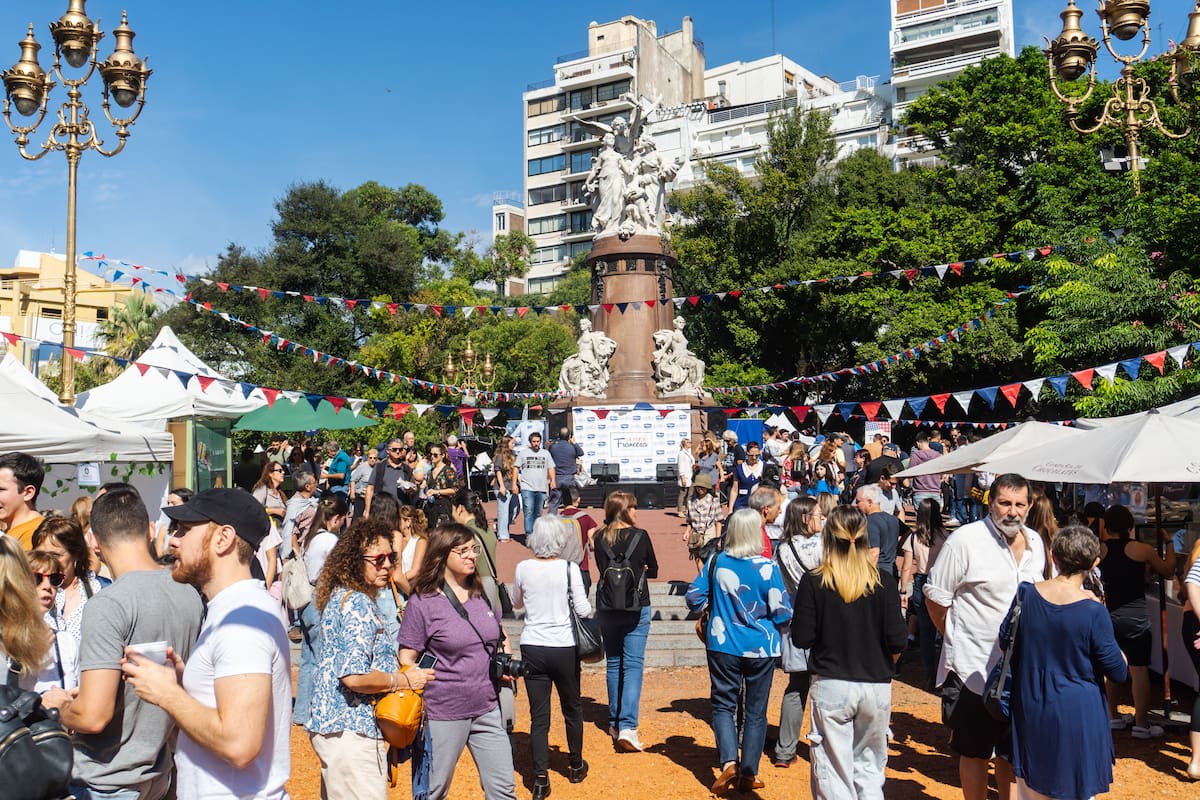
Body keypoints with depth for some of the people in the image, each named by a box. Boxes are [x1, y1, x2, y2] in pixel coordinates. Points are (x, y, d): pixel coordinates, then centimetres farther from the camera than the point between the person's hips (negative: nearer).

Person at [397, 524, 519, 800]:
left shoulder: (483, 592, 7)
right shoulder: (422, 602, -9)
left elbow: (501, 637, 22)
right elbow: (407, 659, -8)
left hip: (487, 708, 5)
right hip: (443, 714, -5)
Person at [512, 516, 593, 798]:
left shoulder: (523, 568, -3)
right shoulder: (569, 568, -11)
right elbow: (584, 609, -11)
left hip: (532, 648, 1)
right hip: (564, 647, -1)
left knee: (538, 715, 6)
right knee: (572, 709, 18)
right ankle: (576, 766, 34)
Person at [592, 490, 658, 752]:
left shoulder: (600, 537, -1)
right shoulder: (640, 536, -8)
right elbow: (653, 571, 4)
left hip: (606, 608, 3)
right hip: (637, 608, -3)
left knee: (613, 663, 16)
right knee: (633, 664, -2)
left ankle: (615, 722, 24)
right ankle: (627, 726, -13)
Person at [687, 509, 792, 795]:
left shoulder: (715, 563, -7)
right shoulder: (767, 568, -15)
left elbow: (694, 599, 0)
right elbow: (783, 614, -12)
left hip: (722, 646, 1)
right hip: (761, 648, -1)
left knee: (723, 704, 14)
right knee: (755, 711, 13)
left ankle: (728, 761, -5)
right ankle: (749, 774, 19)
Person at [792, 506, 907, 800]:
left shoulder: (814, 581, -8)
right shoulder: (883, 581, -6)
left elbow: (801, 637, -7)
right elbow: (897, 640, -7)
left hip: (831, 686, -2)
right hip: (876, 686, 2)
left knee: (834, 772, 7)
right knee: (870, 769, 18)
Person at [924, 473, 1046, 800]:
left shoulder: (1035, 542, 6)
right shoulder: (965, 540, -14)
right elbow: (936, 595, -9)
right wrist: (957, 638, -1)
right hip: (973, 667, -6)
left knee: (1012, 750, 18)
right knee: (974, 751, 7)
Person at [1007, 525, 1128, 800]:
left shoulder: (1026, 593, -8)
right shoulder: (1093, 612, -19)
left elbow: (1005, 638, 6)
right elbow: (1118, 673, -10)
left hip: (1030, 709, 4)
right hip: (1076, 713, -4)